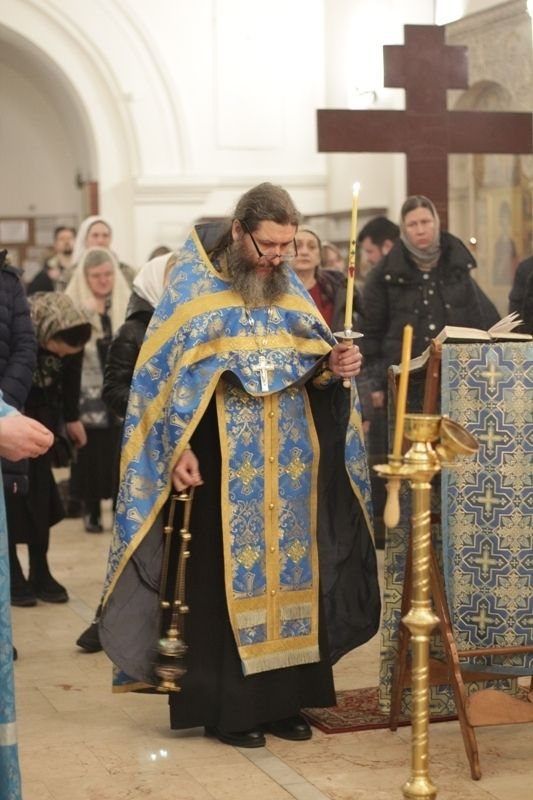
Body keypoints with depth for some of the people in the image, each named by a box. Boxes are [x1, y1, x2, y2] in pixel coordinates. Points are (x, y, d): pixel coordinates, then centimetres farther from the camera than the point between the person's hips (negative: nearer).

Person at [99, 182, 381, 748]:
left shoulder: (289, 287, 10)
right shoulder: (194, 287, -6)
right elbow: (169, 372, -9)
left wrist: (333, 368, -7)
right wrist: (179, 449, -17)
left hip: (288, 466, 5)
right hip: (221, 467, -5)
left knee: (289, 572, 7)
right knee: (223, 579, -2)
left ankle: (281, 697, 17)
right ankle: (225, 706, 7)